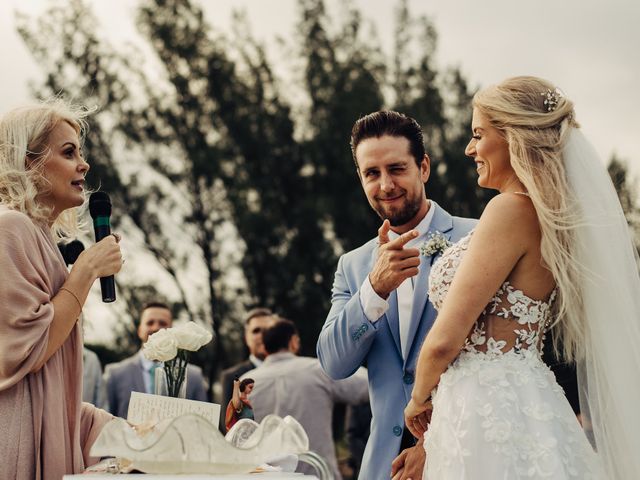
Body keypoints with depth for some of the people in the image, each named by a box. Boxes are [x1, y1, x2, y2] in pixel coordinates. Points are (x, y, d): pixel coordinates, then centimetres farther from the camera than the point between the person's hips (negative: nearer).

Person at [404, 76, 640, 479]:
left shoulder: (513, 209, -14)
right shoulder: (550, 213, 13)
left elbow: (445, 339, -16)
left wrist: (420, 398, 3)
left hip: (490, 411, -9)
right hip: (526, 404, 9)